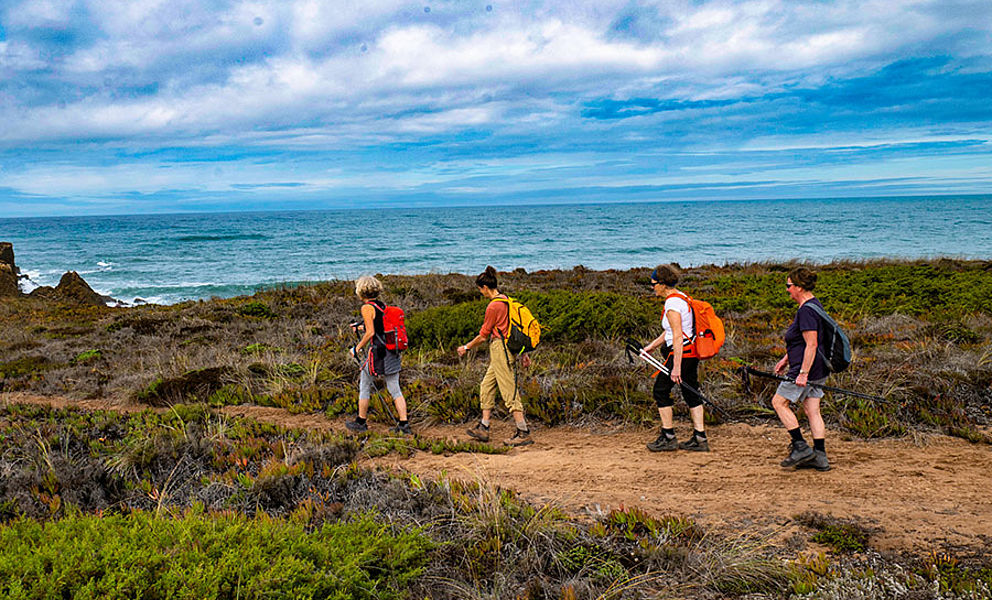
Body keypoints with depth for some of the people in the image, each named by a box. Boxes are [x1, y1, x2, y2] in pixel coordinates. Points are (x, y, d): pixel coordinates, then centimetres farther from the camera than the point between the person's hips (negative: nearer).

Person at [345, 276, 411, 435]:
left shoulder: (367, 308, -11)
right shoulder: (383, 306, 11)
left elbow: (370, 333, -18)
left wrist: (357, 348, -5)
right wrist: (362, 327, 30)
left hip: (376, 352, -7)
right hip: (392, 353, 7)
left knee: (364, 387, 11)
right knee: (395, 390, 6)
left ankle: (361, 422, 21)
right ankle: (404, 425, 2)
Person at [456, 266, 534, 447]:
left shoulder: (493, 306, -15)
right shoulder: (506, 301, 12)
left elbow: (483, 336, -9)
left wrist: (466, 348, 5)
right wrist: (523, 353, 18)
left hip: (500, 349, -10)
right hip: (500, 351, 10)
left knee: (509, 391, -7)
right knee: (486, 386, 15)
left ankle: (523, 433, -6)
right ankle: (483, 429, 20)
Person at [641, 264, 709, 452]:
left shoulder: (672, 303, -17)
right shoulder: (681, 298, 13)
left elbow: (678, 337, -22)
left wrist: (676, 367, -23)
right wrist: (651, 346, 25)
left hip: (681, 353, -9)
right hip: (692, 353, 9)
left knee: (661, 390, 3)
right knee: (691, 392, 12)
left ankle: (668, 438, 8)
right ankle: (700, 439, 14)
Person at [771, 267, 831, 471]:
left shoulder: (806, 310, -19)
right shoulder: (813, 305, 14)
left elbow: (811, 344, -24)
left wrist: (803, 373, -25)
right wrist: (786, 359, 27)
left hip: (808, 368, -10)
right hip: (816, 369, 10)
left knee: (779, 402, 1)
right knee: (812, 410, 10)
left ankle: (801, 447, 1)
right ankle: (820, 457, 11)